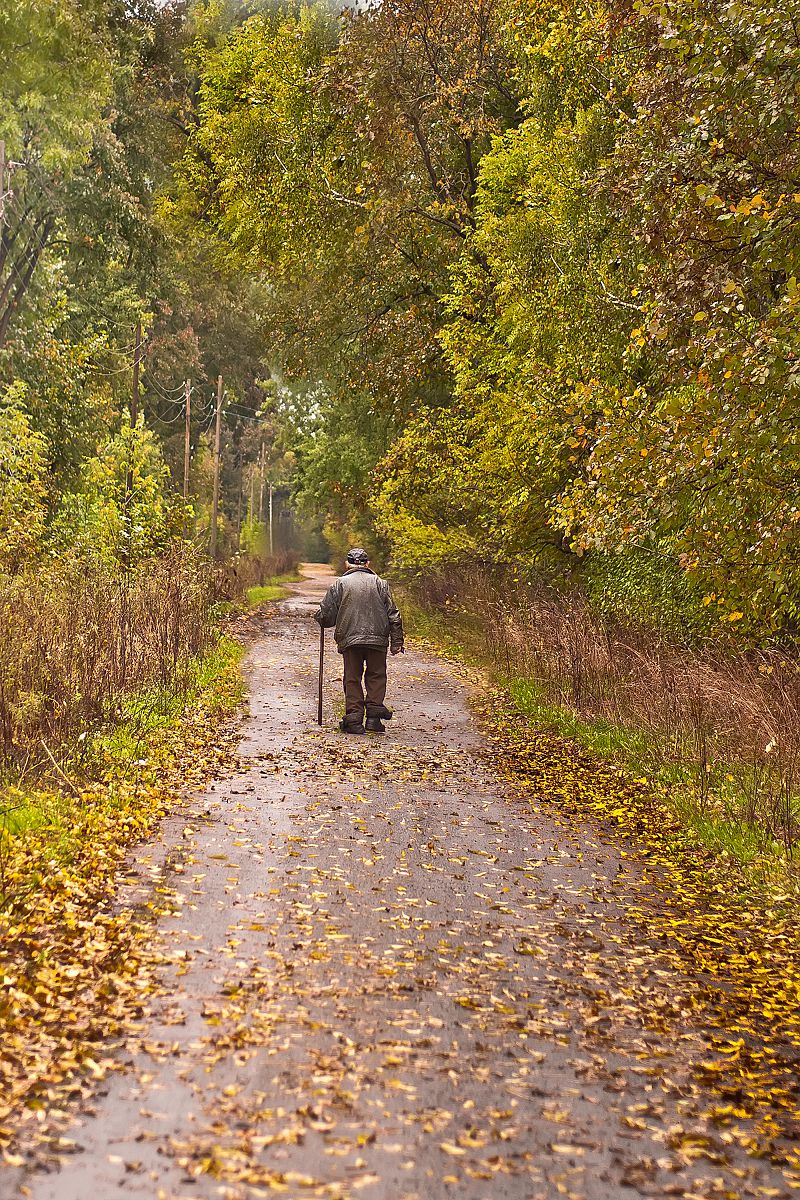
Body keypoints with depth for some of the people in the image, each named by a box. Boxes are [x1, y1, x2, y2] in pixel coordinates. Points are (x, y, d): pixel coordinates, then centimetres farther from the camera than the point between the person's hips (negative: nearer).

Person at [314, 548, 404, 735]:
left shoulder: (339, 584, 4)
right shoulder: (380, 583, 6)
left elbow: (325, 615, 3)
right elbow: (393, 615, 3)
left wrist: (319, 617, 26)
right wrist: (397, 641, 7)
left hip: (349, 639, 0)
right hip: (377, 638, 0)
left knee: (352, 678, 7)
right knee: (376, 676, 12)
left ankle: (354, 720, 2)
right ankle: (374, 716, 2)